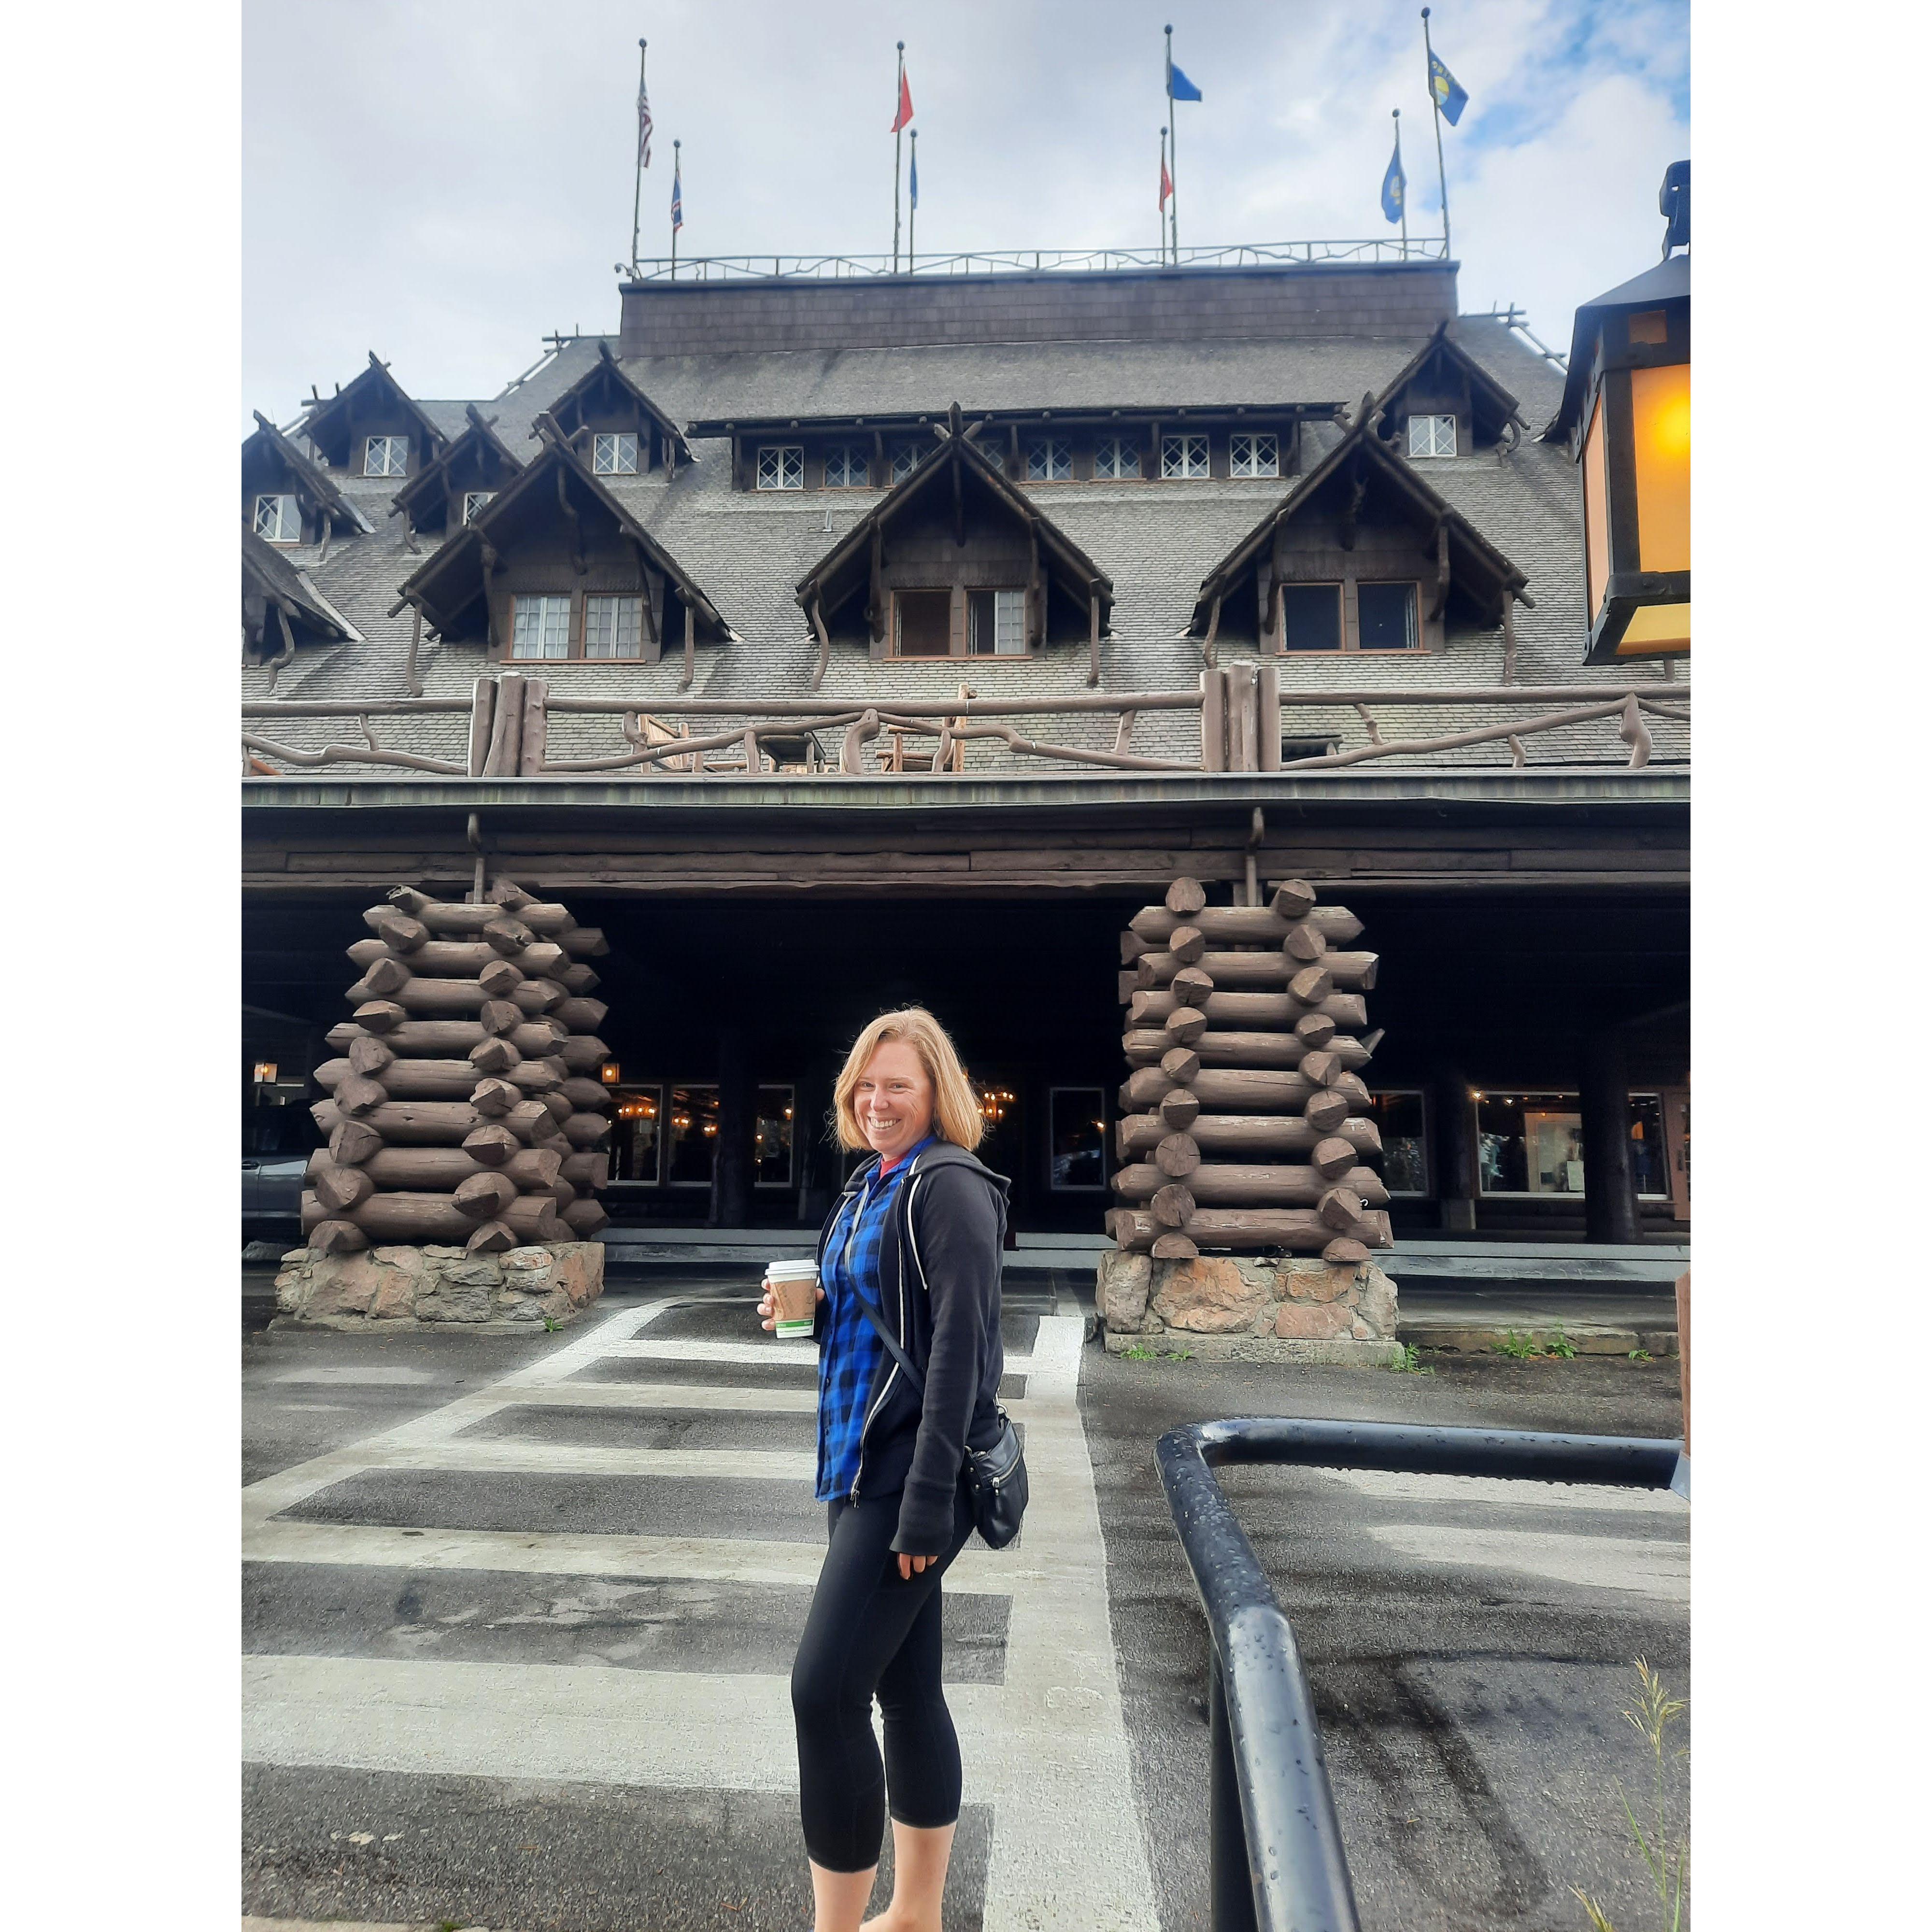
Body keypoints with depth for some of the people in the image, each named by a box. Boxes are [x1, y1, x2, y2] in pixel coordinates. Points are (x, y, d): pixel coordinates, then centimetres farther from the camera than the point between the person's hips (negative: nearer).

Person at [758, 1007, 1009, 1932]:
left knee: (823, 1690, -6)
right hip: (860, 1466, 8)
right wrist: (806, 1308, 1)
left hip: (913, 1474, -8)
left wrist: (928, 1502, -22)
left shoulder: (949, 1188, -14)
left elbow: (960, 1345, -20)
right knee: (906, 1688, 17)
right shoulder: (869, 1185, 12)